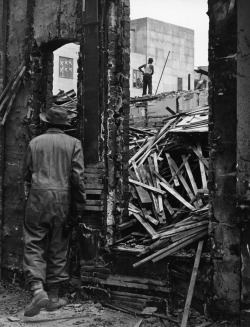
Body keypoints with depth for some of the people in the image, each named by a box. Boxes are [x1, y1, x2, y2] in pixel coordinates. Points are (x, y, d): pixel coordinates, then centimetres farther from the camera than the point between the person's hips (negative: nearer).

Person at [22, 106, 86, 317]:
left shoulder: (35, 142, 6)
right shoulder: (73, 143, 2)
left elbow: (26, 173, 12)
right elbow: (77, 176, -5)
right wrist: (80, 202, 2)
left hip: (37, 197, 0)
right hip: (63, 199, 0)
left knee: (34, 245, 3)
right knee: (58, 248, 10)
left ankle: (37, 290, -15)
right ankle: (54, 297, 17)